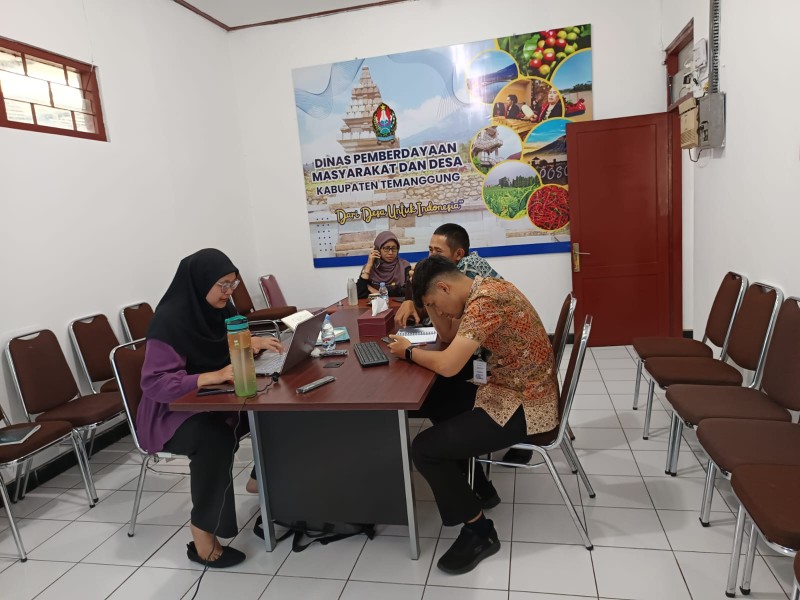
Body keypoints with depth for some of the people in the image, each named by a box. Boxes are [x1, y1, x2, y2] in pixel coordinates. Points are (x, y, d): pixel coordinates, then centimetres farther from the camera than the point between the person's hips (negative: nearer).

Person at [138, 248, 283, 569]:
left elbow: (229, 344, 16)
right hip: (171, 411, -8)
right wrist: (213, 376, -40)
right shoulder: (170, 321, -24)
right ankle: (202, 535, -22)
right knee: (216, 438, -36)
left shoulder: (220, 308, -1)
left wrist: (254, 342, -6)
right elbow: (154, 383, -29)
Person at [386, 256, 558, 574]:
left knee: (424, 448, -12)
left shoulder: (485, 301, -26)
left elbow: (447, 365, -30)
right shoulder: (484, 289, 6)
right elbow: (449, 335, 16)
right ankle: (475, 485, 33)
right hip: (518, 391, 10)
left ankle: (480, 532, 6)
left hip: (525, 406, -10)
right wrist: (430, 299, 2)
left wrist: (408, 350, -12)